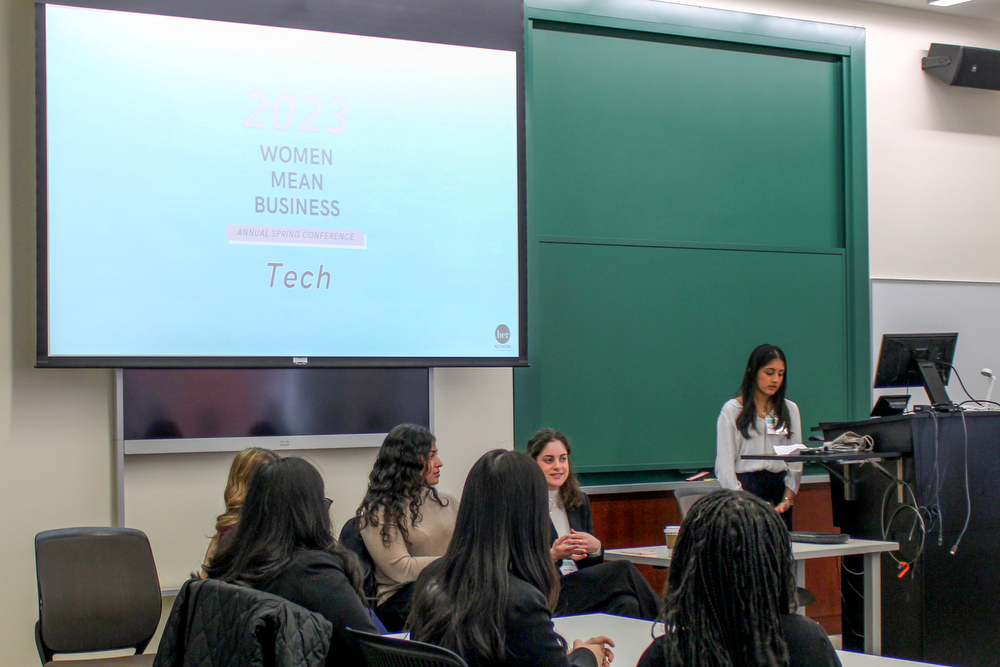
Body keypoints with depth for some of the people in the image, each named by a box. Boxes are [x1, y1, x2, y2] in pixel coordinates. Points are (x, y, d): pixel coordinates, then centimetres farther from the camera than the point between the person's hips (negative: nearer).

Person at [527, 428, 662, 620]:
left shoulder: (580, 501, 18)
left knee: (626, 604, -31)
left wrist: (596, 547, -5)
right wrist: (553, 555, -23)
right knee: (623, 570, -25)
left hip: (580, 586, 6)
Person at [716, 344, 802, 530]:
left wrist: (787, 500, -5)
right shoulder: (732, 410, 3)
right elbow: (724, 465, -2)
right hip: (745, 488, -3)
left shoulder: (790, 410, 13)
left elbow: (796, 460, 9)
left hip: (780, 488, 3)